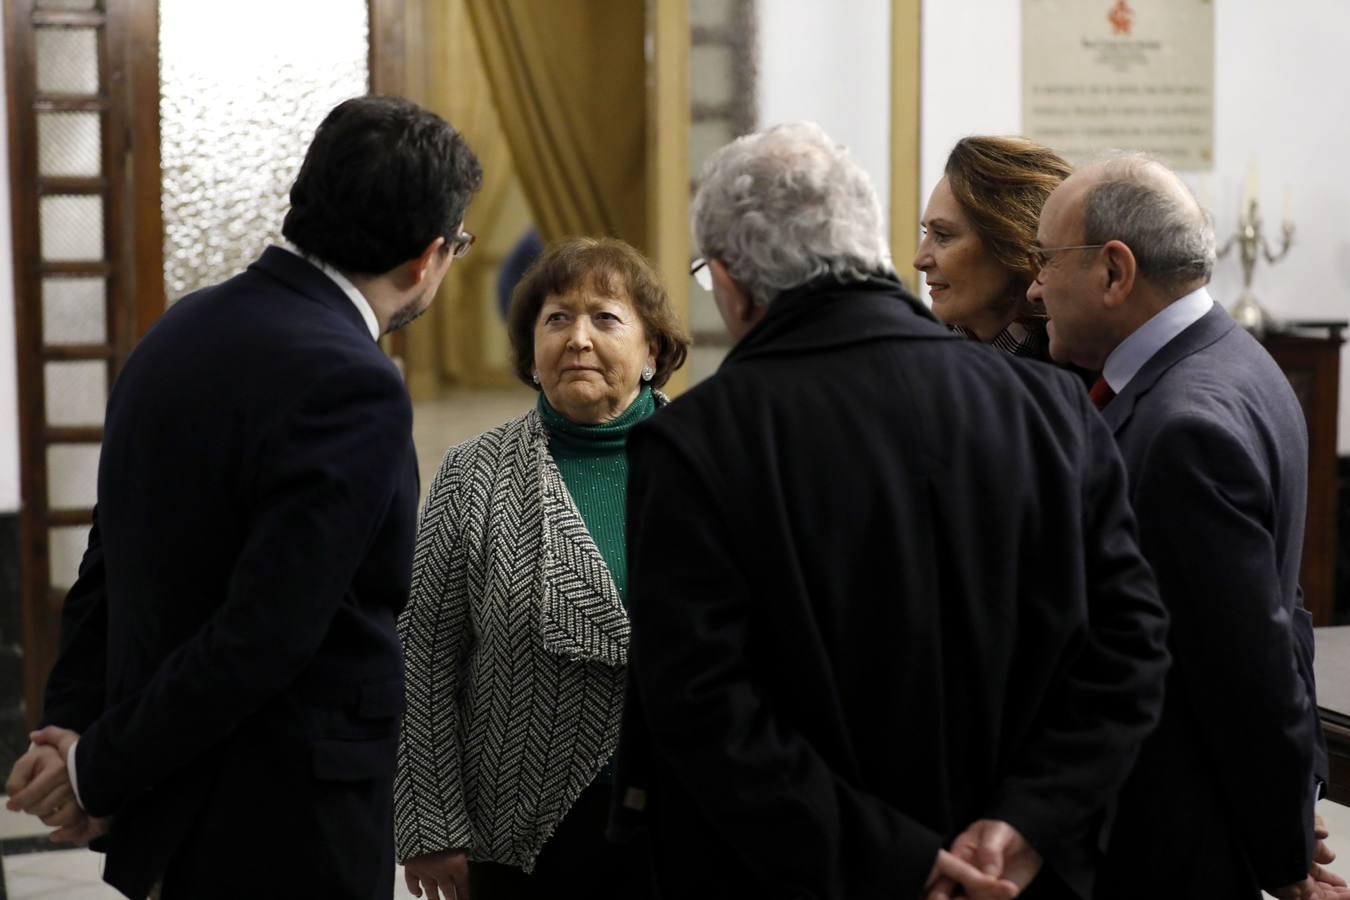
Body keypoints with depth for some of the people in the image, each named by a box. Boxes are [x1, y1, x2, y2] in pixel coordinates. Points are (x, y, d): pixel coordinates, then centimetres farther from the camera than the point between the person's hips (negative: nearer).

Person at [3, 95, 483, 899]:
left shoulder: (183, 329, 5)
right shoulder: (351, 388, -22)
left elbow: (111, 562, 7)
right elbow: (262, 635, -23)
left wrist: (75, 728, 2)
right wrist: (100, 771, -12)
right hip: (290, 834, -8)